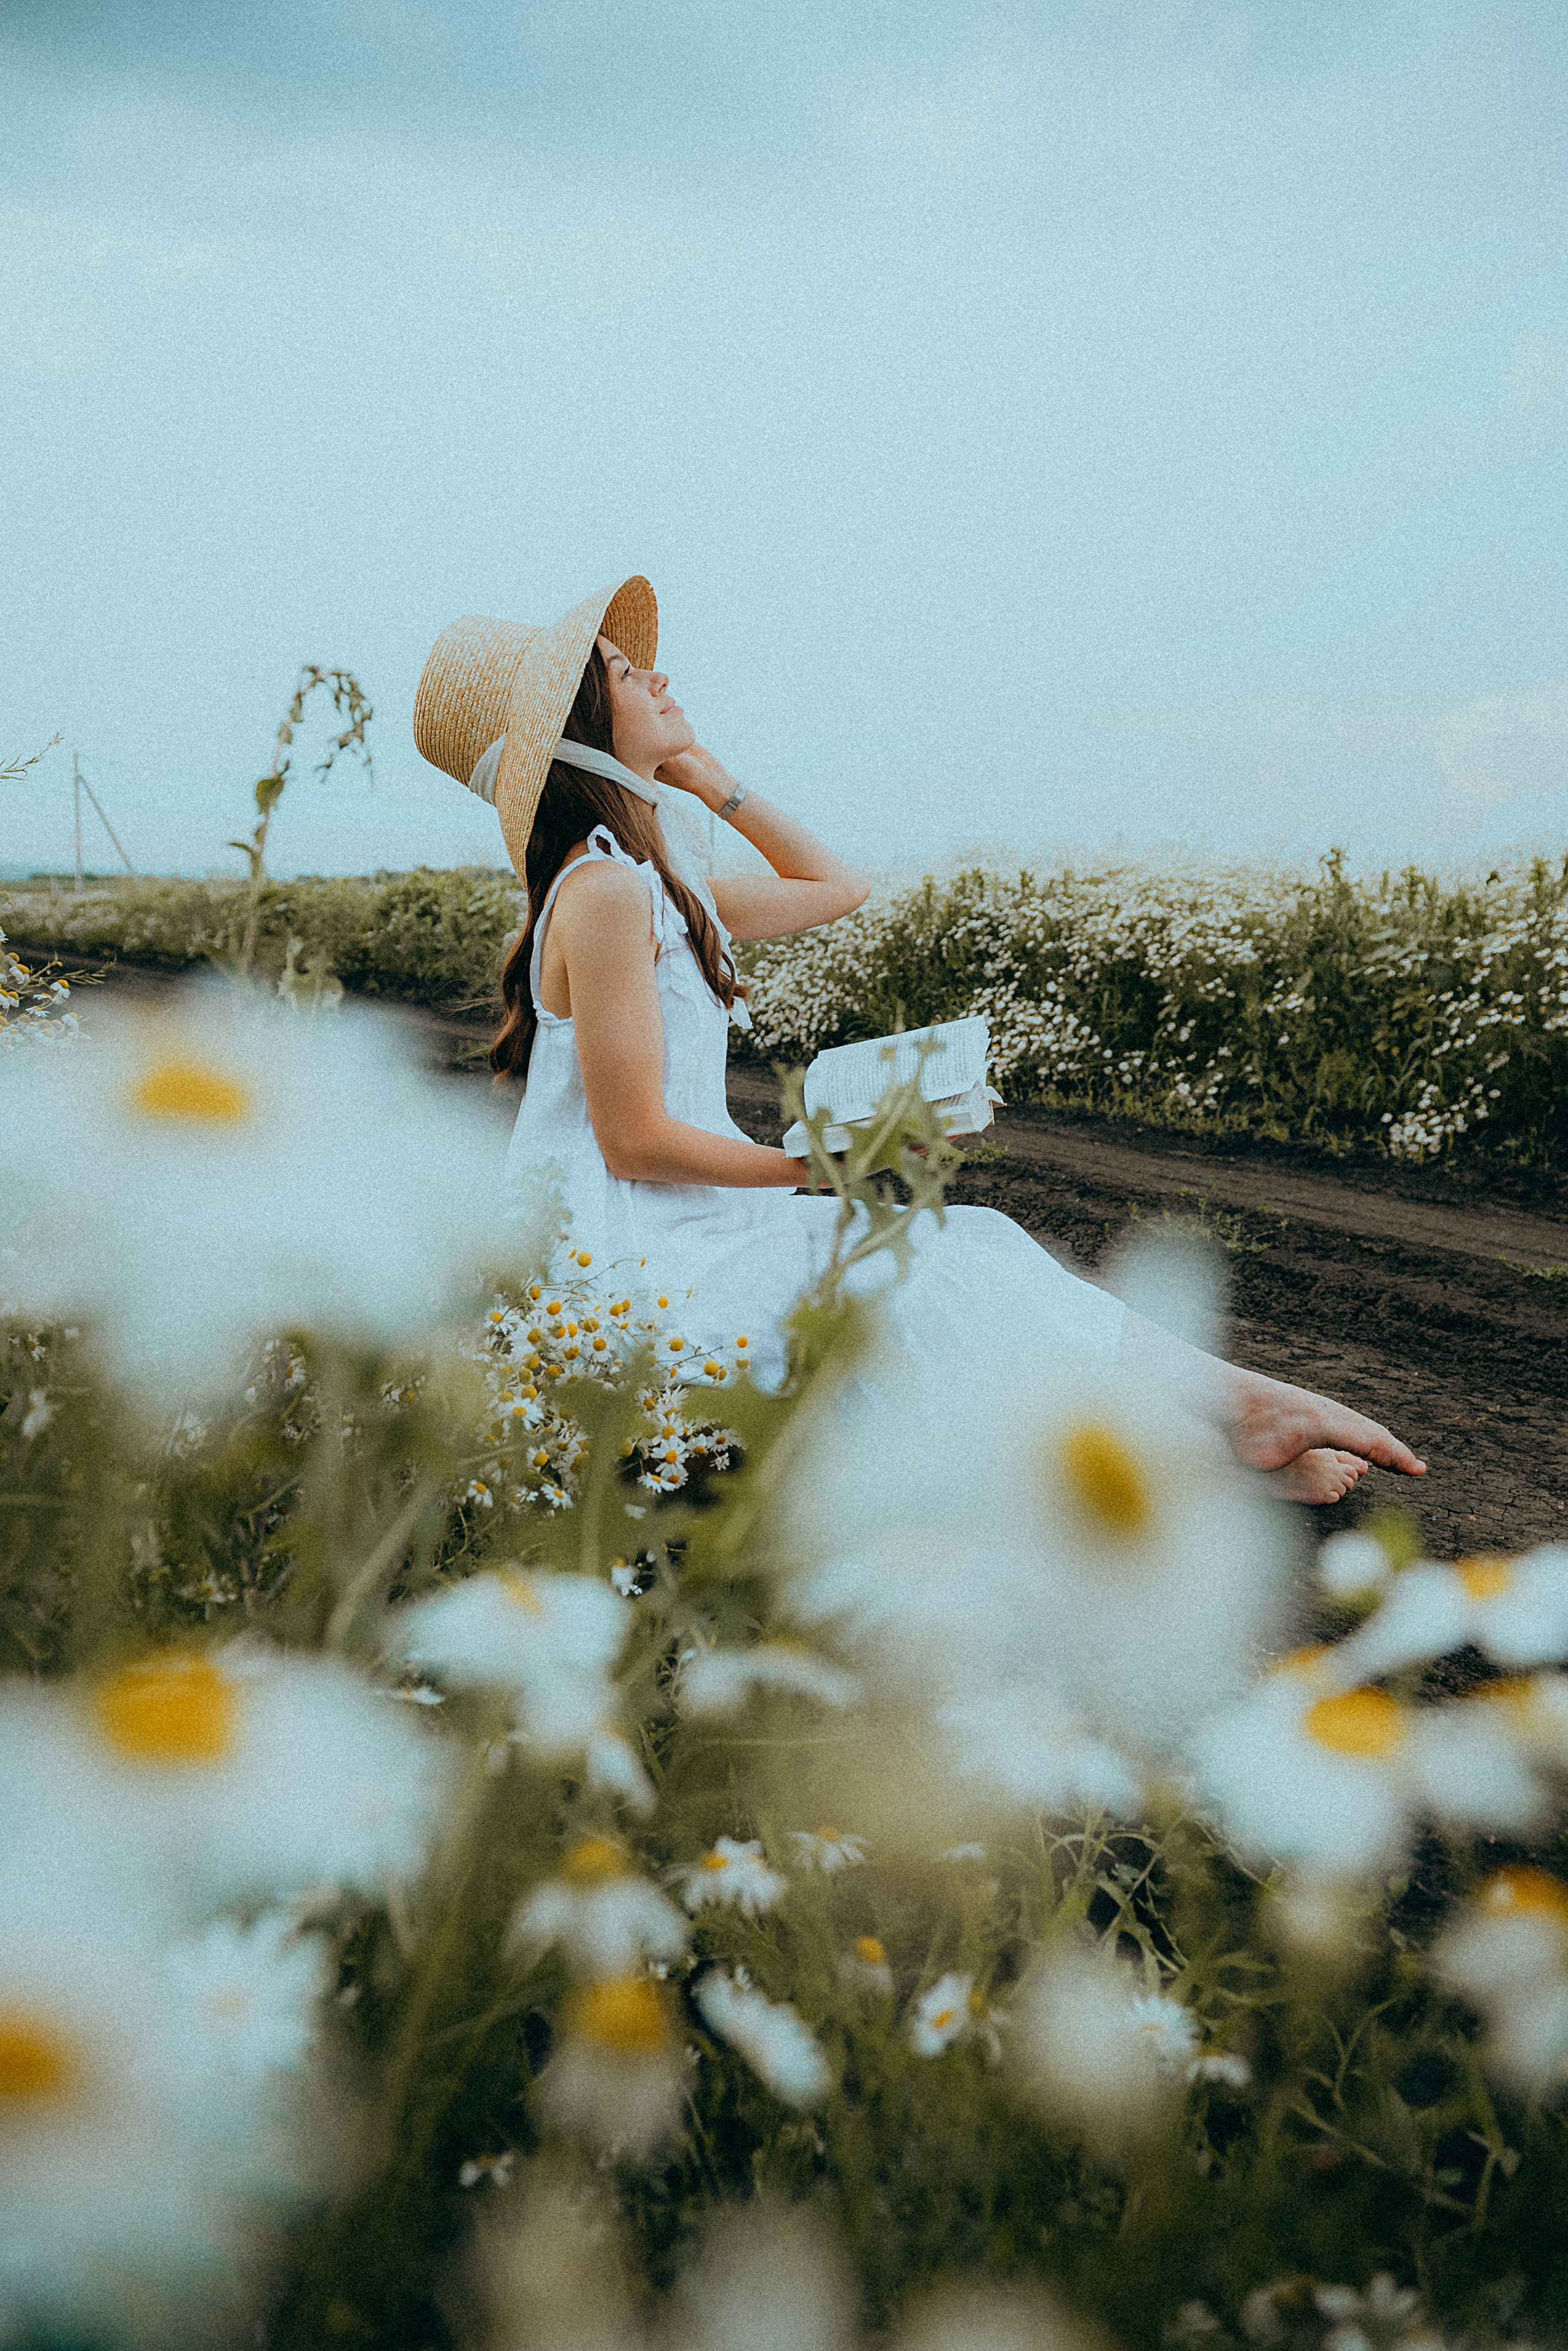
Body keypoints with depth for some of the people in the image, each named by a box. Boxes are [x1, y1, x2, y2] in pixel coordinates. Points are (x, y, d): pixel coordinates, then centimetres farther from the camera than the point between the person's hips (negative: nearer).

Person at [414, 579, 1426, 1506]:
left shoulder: (656, 883, 12)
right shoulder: (604, 892, -19)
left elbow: (839, 887, 22)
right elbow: (636, 1141, -21)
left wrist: (712, 780, 14)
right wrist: (819, 1169, -12)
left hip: (683, 1229, 9)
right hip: (631, 1258, -9)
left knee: (962, 1253, 1)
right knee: (941, 1273, -9)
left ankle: (1244, 1416, -2)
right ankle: (1242, 1412, 0)